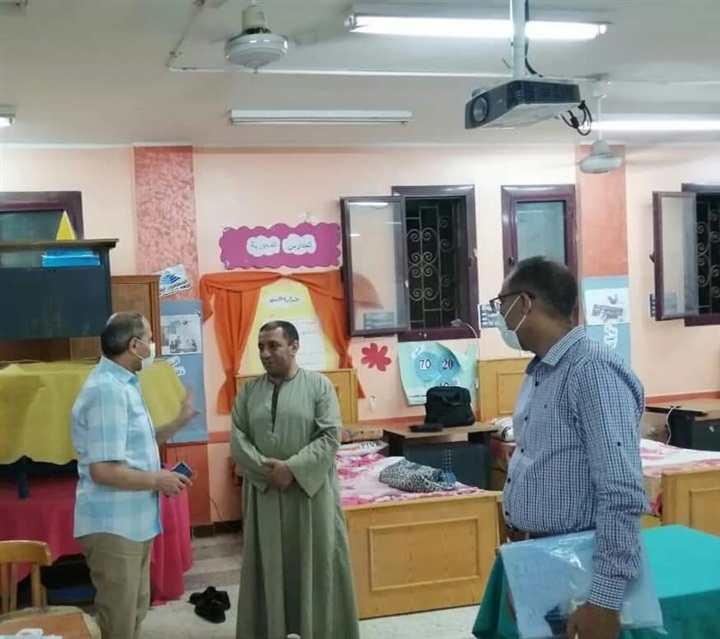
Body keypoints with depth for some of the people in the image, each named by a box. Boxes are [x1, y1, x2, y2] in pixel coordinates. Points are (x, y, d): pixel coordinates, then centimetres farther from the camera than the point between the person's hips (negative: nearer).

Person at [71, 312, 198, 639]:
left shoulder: (123, 384, 11)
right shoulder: (108, 389, -22)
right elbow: (103, 470, -27)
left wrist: (179, 422, 15)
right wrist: (157, 480, -16)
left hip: (133, 522, 10)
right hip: (113, 526, -10)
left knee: (134, 610, 22)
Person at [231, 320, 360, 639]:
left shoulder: (319, 385, -4)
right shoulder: (248, 391, 6)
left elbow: (331, 436, -11)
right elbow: (238, 439, 0)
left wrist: (292, 468, -19)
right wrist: (265, 469, -15)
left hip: (311, 489, -3)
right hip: (263, 491, 3)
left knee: (317, 562, 4)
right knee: (269, 564, 9)